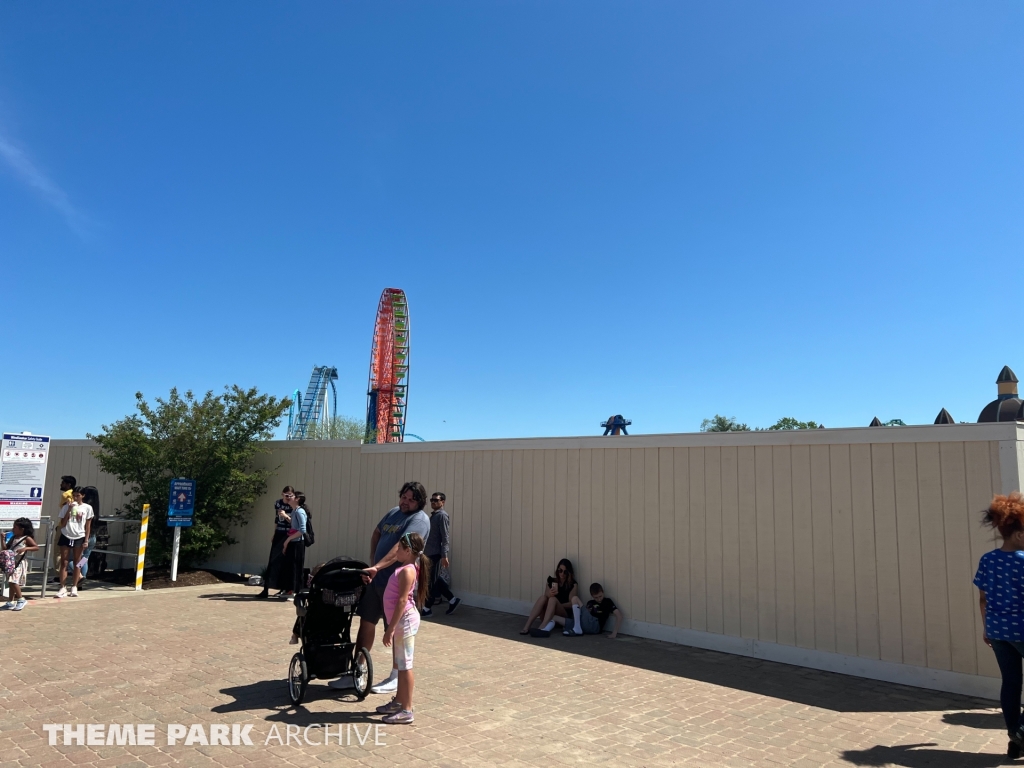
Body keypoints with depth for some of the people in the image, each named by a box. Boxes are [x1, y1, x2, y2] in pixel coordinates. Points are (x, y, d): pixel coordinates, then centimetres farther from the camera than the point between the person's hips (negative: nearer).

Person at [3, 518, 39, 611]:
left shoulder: (27, 538, -8)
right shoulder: (13, 538, 11)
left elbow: (37, 547, -11)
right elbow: (6, 548, 12)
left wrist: (25, 548, -24)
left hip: (20, 564, -7)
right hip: (11, 563, 7)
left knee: (14, 582, -14)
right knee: (11, 583, 12)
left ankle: (21, 599, -1)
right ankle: (10, 602, 21)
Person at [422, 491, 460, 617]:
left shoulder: (442, 515, -11)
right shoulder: (434, 515, 16)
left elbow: (445, 537, -18)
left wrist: (444, 556, -23)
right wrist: (424, 552, 20)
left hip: (436, 554, -9)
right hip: (430, 553, 9)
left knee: (431, 581, -1)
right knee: (435, 579, 13)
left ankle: (427, 609, 8)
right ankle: (452, 600, 21)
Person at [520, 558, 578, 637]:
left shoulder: (572, 584, 4)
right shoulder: (552, 581, 12)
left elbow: (571, 604, -4)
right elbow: (546, 596, -1)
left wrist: (557, 605, -17)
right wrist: (549, 594, -24)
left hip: (564, 615, -3)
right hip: (547, 614, 3)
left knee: (553, 599, -31)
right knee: (543, 597, -26)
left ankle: (542, 628, -54)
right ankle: (527, 626, -40)